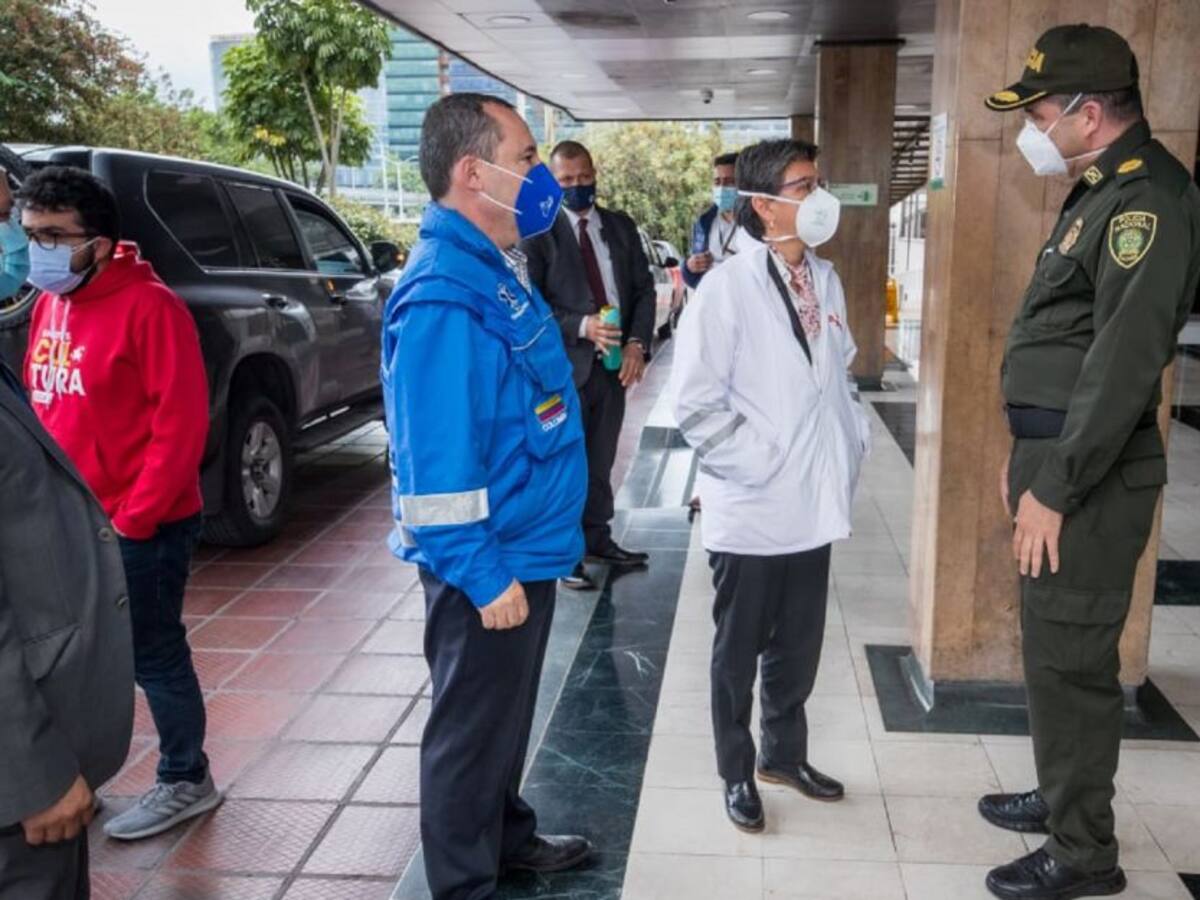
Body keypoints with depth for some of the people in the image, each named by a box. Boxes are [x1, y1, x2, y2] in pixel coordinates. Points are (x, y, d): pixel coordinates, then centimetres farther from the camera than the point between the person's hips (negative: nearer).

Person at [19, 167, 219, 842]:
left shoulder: (149, 306, -15)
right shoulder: (50, 304, 9)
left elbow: (181, 421, -19)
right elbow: (40, 409, 15)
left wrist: (134, 517, -17)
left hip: (141, 529, -7)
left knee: (154, 657, 6)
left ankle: (187, 782, 25)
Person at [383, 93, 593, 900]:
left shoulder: (496, 271, 8)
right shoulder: (444, 297, -24)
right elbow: (436, 462, -26)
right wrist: (485, 575, -23)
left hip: (526, 550, 10)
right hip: (489, 567, -10)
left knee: (505, 717, 24)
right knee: (472, 728, 8)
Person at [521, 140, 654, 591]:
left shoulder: (622, 227, 11)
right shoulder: (538, 232, -4)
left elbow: (644, 288, 9)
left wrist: (637, 343, -5)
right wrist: (581, 327, -23)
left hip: (614, 362, 5)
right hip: (564, 363, -4)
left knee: (601, 460, 14)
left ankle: (597, 538, 27)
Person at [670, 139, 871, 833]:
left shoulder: (826, 279, 6)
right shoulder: (728, 287, -14)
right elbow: (695, 402, -15)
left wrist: (852, 439, 6)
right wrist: (756, 464, -15)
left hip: (814, 505, 6)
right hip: (752, 508, -6)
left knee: (800, 645, 19)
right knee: (739, 651, 12)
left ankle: (786, 753, 39)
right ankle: (738, 773, 29)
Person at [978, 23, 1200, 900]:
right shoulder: (1100, 192, 15)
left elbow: (1124, 360, -23)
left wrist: (1056, 487, -21)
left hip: (1090, 475, -10)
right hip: (1056, 457, 10)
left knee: (1071, 659, -1)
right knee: (1051, 647, 19)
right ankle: (1062, 795, 35)